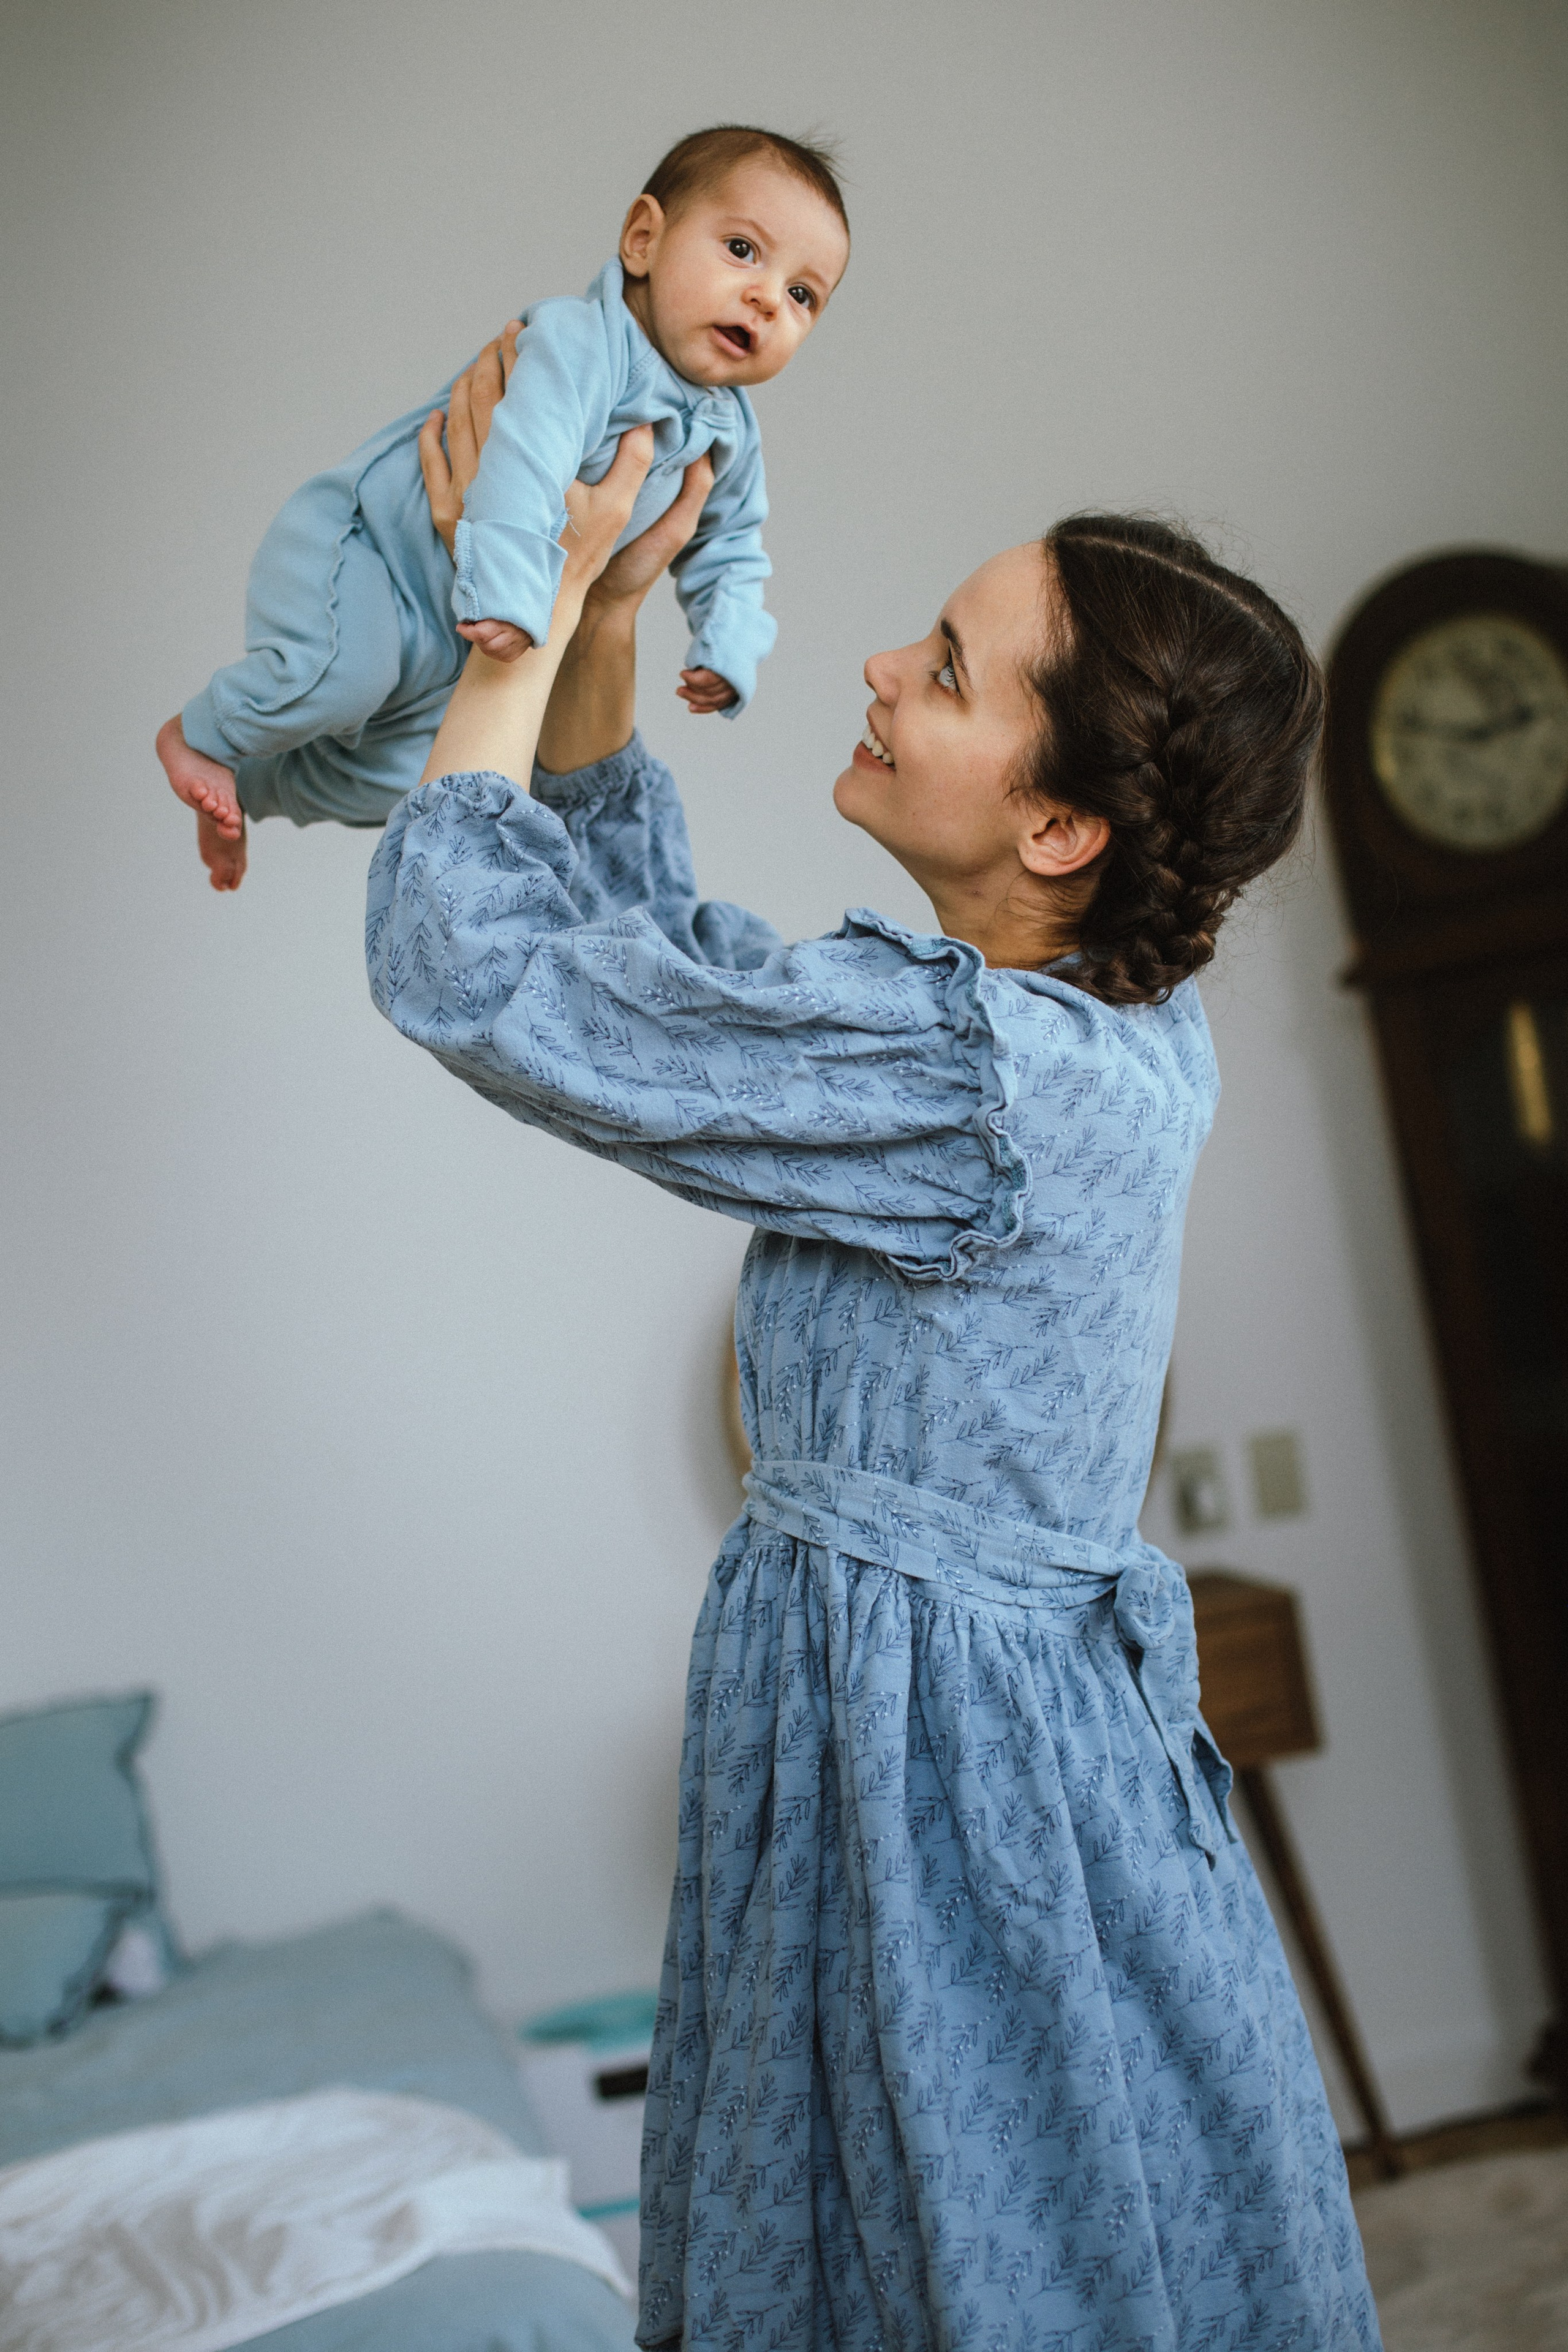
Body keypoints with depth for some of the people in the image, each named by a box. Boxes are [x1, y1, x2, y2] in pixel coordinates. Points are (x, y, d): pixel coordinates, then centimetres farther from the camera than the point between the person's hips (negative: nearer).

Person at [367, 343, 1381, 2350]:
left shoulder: (979, 1071, -27)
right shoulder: (1102, 1017, 1)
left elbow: (464, 953, -21)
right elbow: (635, 941, 9)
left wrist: (532, 595, -10)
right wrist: (604, 617, 2)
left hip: (940, 1752, -9)